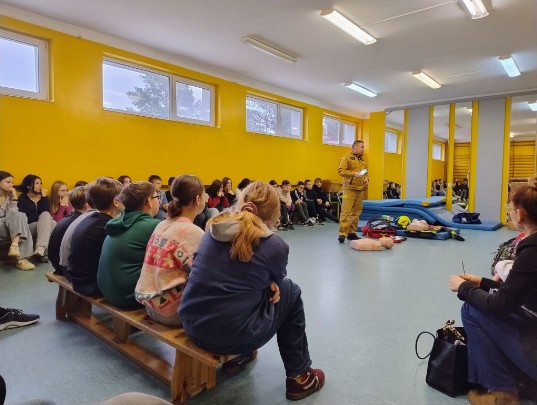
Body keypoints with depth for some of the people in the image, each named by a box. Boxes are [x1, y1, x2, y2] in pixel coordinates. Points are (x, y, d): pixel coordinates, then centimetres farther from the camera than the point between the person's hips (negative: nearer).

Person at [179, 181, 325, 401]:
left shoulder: (214, 228, 3)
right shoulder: (275, 245, -9)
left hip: (192, 325, 6)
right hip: (233, 334, -5)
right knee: (290, 292, 16)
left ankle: (237, 355, 37)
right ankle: (298, 376, 25)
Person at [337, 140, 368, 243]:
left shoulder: (362, 160, 19)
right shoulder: (346, 158, -3)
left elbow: (365, 172, 28)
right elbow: (341, 171, -13)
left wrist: (366, 179, 7)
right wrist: (354, 174, -21)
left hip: (360, 190, 7)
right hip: (349, 189, -7)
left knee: (356, 212, 9)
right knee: (346, 211, -10)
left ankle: (352, 233, 17)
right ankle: (342, 234, -8)